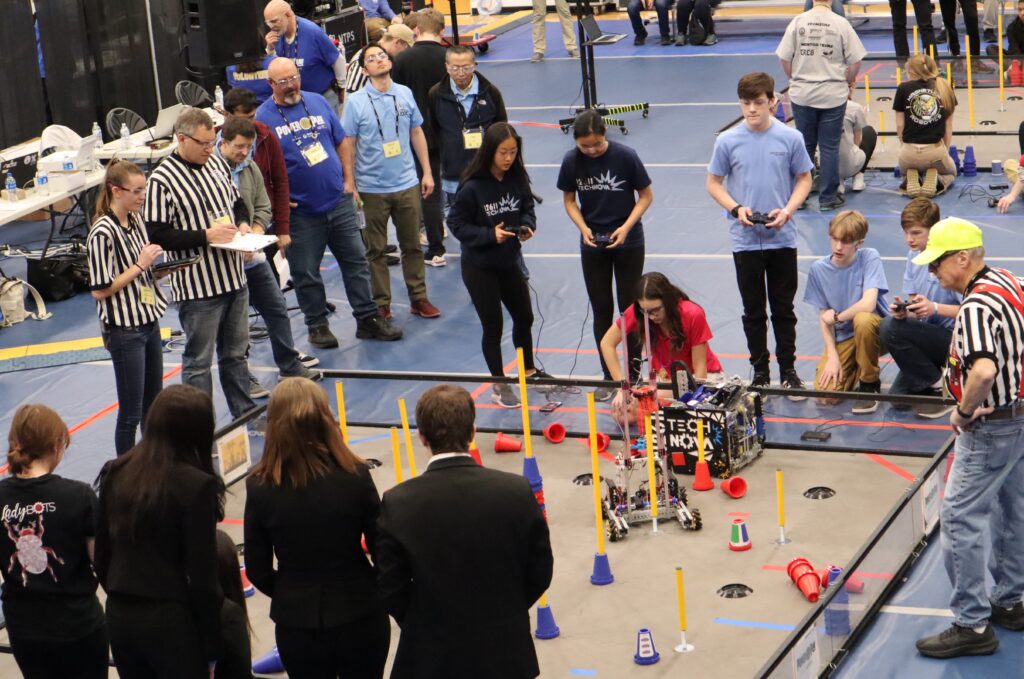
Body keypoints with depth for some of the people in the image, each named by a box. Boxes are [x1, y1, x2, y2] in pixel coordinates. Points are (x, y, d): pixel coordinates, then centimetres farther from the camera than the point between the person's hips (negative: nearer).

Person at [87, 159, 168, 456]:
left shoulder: (136, 221, 6)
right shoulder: (103, 233, -20)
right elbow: (100, 290, -19)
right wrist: (139, 266, -18)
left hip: (148, 322, 8)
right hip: (124, 330, -8)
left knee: (154, 404, 17)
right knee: (131, 412, 0)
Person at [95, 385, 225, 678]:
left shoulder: (116, 474, 1)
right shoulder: (197, 486, -15)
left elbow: (101, 557, 8)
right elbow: (202, 577, -14)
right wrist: (211, 649, -5)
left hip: (119, 618, 6)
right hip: (172, 621, -6)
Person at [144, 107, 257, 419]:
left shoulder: (217, 164, 7)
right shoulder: (162, 180, -16)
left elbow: (236, 202, 22)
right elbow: (157, 235, -18)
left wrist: (242, 225, 1)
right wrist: (206, 235, -20)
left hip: (233, 278, 7)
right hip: (197, 287, -7)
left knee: (235, 353, 19)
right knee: (198, 361, 3)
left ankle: (245, 414, 31)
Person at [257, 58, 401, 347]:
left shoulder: (317, 102, 6)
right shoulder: (263, 117, -7)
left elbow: (340, 142, 14)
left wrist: (347, 179, 7)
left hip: (339, 202, 4)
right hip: (301, 212, -4)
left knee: (356, 263, 9)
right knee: (306, 274, 6)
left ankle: (367, 319, 18)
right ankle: (317, 325, 20)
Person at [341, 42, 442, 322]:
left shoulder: (405, 94, 3)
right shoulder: (356, 102, -7)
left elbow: (417, 134, 9)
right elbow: (347, 144, -4)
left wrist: (427, 172, 8)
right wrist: (349, 183, -6)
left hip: (407, 184, 3)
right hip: (372, 188, -3)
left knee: (412, 245, 10)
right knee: (376, 249, 6)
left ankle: (419, 298, 21)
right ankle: (381, 304, 16)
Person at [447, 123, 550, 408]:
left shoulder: (517, 180, -7)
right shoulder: (472, 187, -21)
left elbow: (527, 208, 8)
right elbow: (456, 223, -16)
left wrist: (527, 225, -13)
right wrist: (490, 234, -26)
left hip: (510, 262, 5)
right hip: (479, 267, -5)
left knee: (524, 318, 19)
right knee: (493, 326, 4)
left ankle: (529, 370, 42)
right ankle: (499, 387, 20)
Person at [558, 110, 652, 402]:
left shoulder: (626, 156, -16)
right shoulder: (571, 161, -9)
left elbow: (646, 195, -7)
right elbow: (569, 200, 3)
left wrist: (626, 227, -18)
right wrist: (583, 228, -13)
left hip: (628, 243, -2)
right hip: (592, 245, 2)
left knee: (629, 309, 5)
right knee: (601, 311, 8)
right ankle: (609, 376, 17)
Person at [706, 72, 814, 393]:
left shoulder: (791, 138, -4)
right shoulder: (728, 141, -4)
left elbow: (804, 179, 4)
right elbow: (714, 183, 4)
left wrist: (788, 210, -12)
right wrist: (736, 208, -12)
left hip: (782, 238, 0)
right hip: (745, 241, 0)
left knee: (783, 308, 9)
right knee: (753, 311, 9)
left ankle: (788, 369, 21)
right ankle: (760, 371, 21)